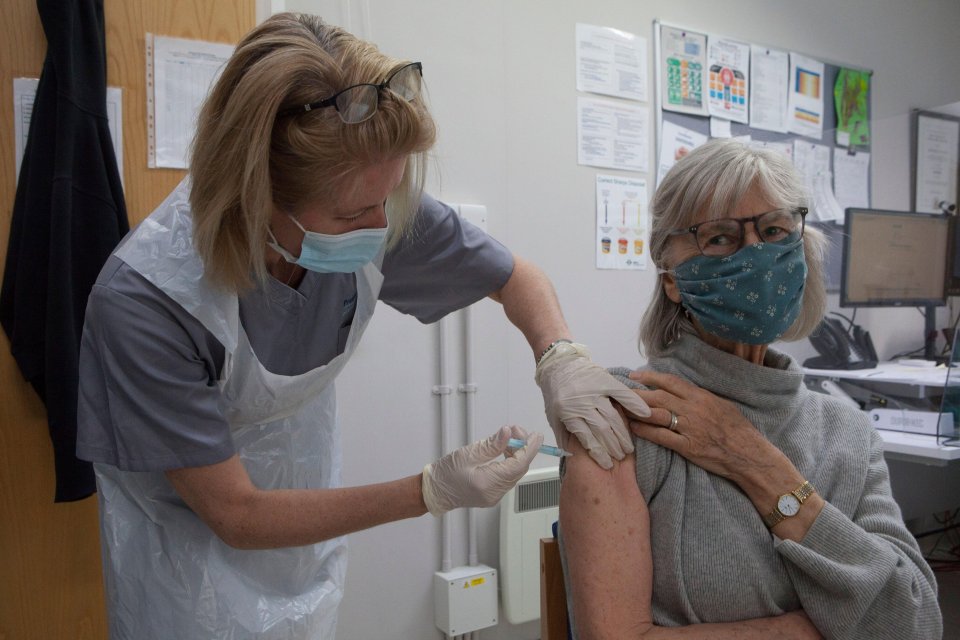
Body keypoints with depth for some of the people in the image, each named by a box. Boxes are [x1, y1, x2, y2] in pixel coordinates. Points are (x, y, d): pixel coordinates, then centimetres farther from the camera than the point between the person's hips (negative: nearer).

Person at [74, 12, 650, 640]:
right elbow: (233, 514, -26)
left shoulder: (376, 211, -23)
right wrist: (434, 490, -32)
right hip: (195, 546, -3)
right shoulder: (142, 300, -34)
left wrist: (559, 357, -26)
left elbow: (518, 277, -5)